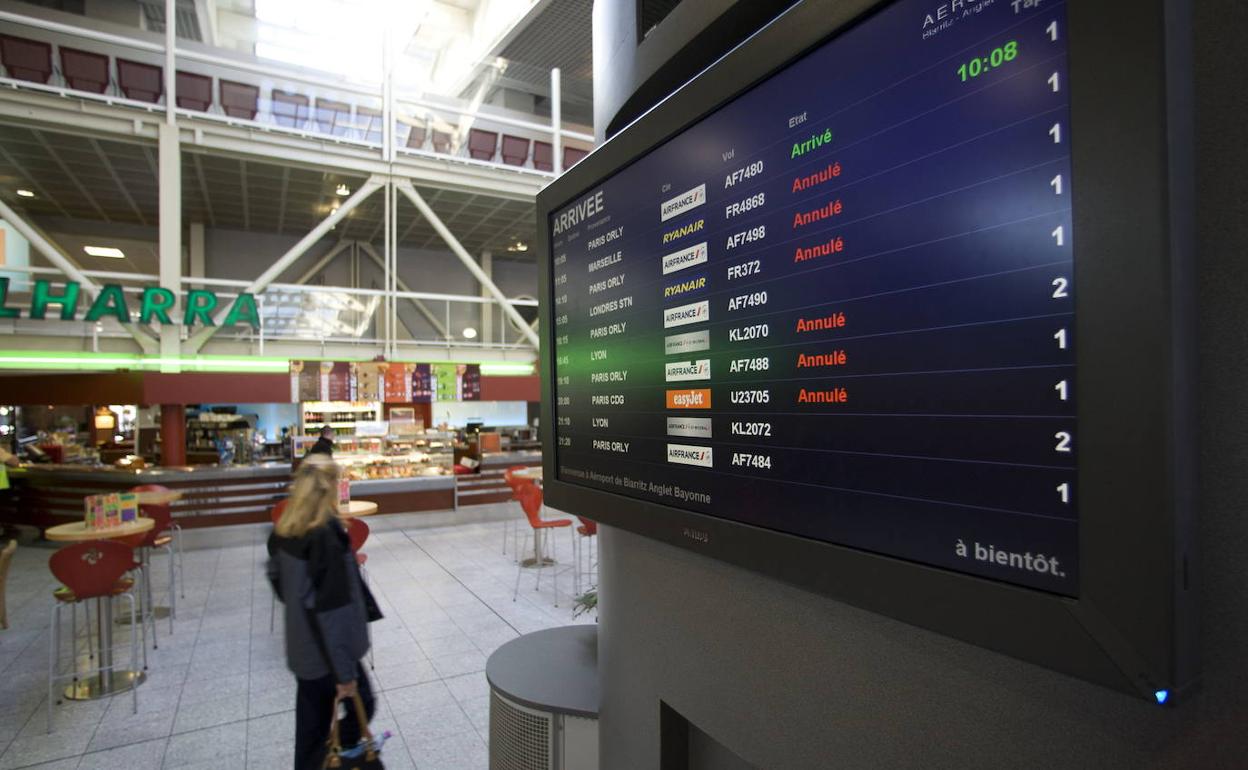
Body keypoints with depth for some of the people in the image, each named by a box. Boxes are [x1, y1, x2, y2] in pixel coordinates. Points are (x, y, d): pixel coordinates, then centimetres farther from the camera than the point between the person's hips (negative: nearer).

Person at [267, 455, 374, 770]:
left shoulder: (284, 530, -3)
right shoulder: (326, 535, -27)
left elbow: (276, 577, 13)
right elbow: (333, 608, -26)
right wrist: (344, 671, -20)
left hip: (301, 645, 8)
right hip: (327, 651, -7)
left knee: (311, 716, 21)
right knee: (360, 704, 13)